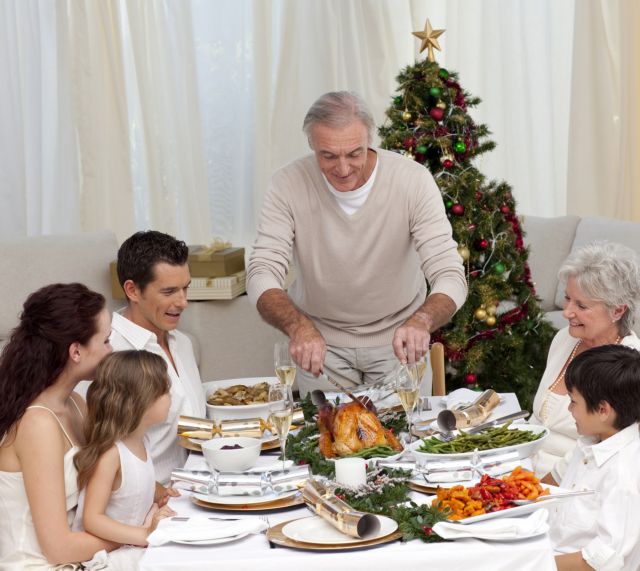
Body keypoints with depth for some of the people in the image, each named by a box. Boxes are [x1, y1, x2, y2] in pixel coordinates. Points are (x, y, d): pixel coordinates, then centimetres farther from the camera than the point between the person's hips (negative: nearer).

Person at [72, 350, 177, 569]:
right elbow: (92, 519, -22)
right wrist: (145, 534, -27)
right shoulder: (110, 453, -20)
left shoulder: (140, 442, 6)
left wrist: (156, 502, 4)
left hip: (135, 547, 8)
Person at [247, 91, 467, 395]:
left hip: (398, 338, 0)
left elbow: (450, 278, -24)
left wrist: (421, 321, -47)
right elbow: (261, 274, -23)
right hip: (321, 339, 0)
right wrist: (298, 326, -44)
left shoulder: (414, 180, -20)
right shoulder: (289, 184, -18)